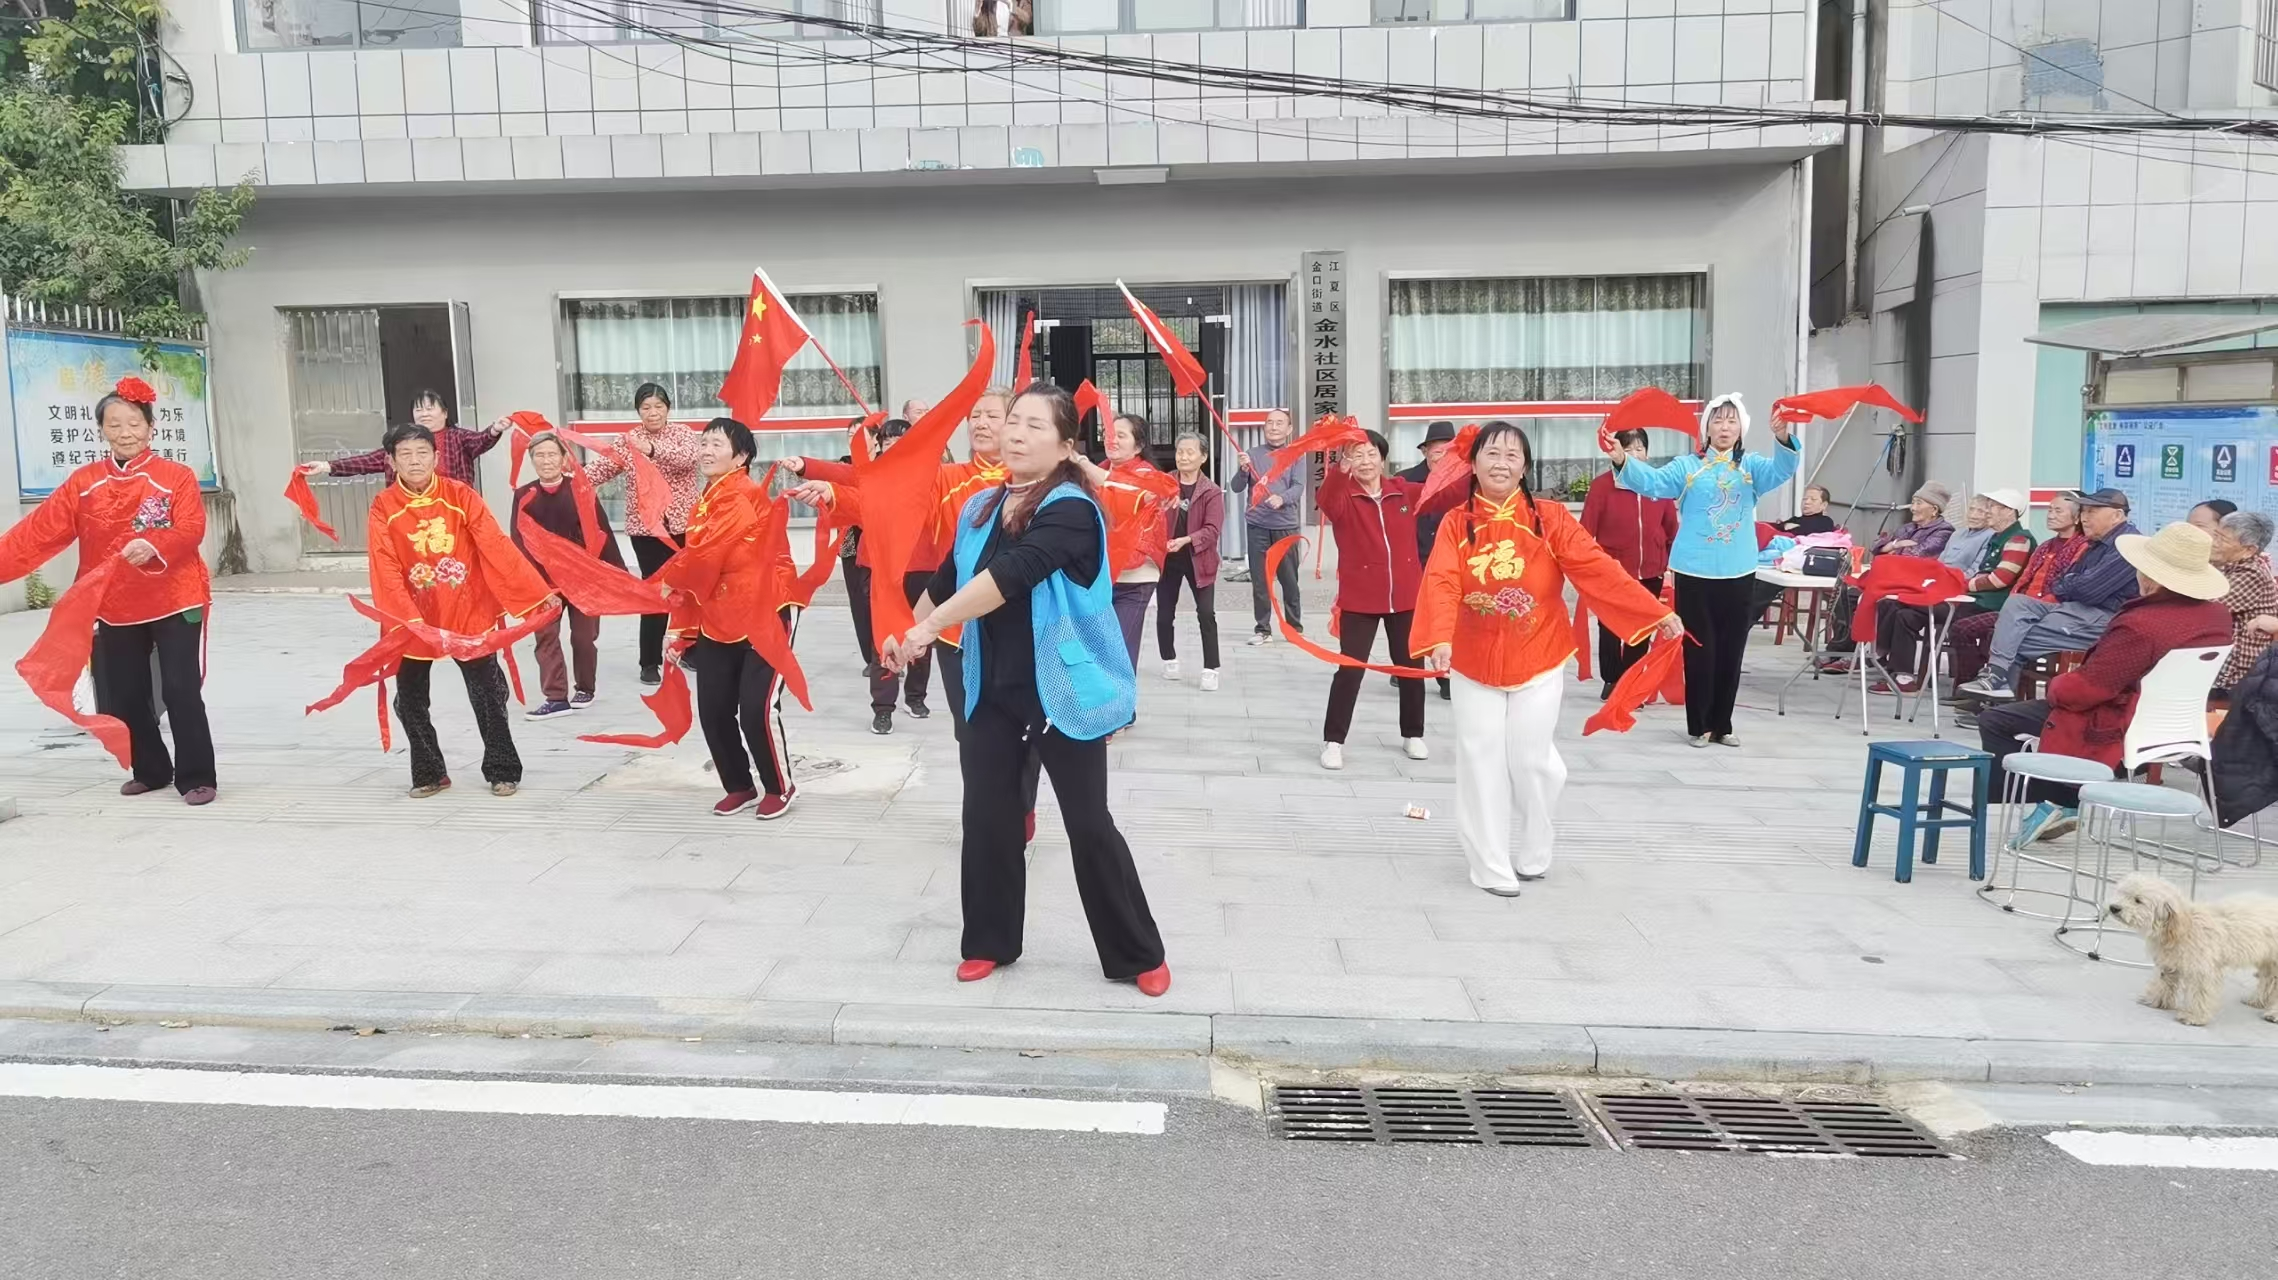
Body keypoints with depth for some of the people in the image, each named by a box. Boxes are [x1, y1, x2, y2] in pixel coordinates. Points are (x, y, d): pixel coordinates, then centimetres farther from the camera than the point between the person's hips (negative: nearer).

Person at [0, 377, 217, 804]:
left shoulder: (176, 476, -6)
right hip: (114, 609, 5)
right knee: (124, 697, 11)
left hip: (175, 602, -4)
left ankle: (197, 778, 2)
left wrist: (154, 546, -34)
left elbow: (191, 530, -16)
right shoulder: (84, 482, 4)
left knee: (181, 691, -7)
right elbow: (40, 531, 2)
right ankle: (150, 770, 29)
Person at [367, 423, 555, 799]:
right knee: (410, 699, 7)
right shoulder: (383, 508, -7)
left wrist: (537, 590, -16)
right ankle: (429, 773, 24)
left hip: (468, 613, -1)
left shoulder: (460, 495, -7)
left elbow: (496, 546, -11)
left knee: (487, 694, 2)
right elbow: (386, 570, -14)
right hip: (413, 621, 1)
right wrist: (407, 620, -27)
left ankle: (502, 770, 15)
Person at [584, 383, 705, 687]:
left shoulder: (682, 433, -1)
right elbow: (603, 466, -6)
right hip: (646, 526, 0)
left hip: (683, 523, 0)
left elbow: (686, 457, -21)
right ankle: (650, 662, 4)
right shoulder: (627, 440, 4)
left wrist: (652, 449, -37)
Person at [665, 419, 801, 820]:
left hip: (767, 613, -8)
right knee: (713, 711, 5)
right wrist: (682, 627, 12)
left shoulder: (743, 497, -17)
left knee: (757, 708, -12)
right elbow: (697, 566, 16)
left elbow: (705, 556, -21)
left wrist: (666, 581, -4)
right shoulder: (702, 505, 12)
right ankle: (740, 787, 24)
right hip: (717, 621, 8)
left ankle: (780, 788, 10)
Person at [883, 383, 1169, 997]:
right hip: (991, 690, 6)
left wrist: (929, 626, -30)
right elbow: (947, 579, 19)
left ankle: (1139, 955, 15)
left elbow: (1010, 575, -30)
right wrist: (907, 632, 18)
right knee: (987, 817, 9)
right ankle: (988, 942, 28)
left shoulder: (1071, 510, -17)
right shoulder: (981, 507, 6)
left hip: (1061, 692, -6)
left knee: (1089, 825, 0)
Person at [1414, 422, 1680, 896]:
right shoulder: (1455, 525, -4)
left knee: (1532, 760, 2)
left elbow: (1598, 567, -11)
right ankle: (1491, 868, 15)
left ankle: (1533, 854, 27)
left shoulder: (1549, 517, -5)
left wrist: (1655, 613, -18)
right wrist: (1440, 638, -35)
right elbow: (1441, 584, -18)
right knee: (1482, 763, 3)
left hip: (1538, 662, -1)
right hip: (1474, 663, 1)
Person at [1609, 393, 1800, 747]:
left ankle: (1722, 724, 21)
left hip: (1739, 572, 2)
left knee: (1731, 650, 9)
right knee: (1699, 649, 1)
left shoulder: (1751, 466, 6)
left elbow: (1781, 469, -12)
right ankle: (1699, 725, 12)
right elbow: (1653, 481, -11)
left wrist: (1784, 438, -33)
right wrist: (1623, 461, -30)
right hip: (1695, 571, -2)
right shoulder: (1687, 466, 2)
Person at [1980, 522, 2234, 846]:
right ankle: (2066, 803, 18)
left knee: (1993, 721, 4)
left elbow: (2080, 690, -25)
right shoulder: (2219, 616, -5)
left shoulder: (2140, 625, -32)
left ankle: (2057, 802, 6)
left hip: (2116, 733, -9)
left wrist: (2056, 685, -3)